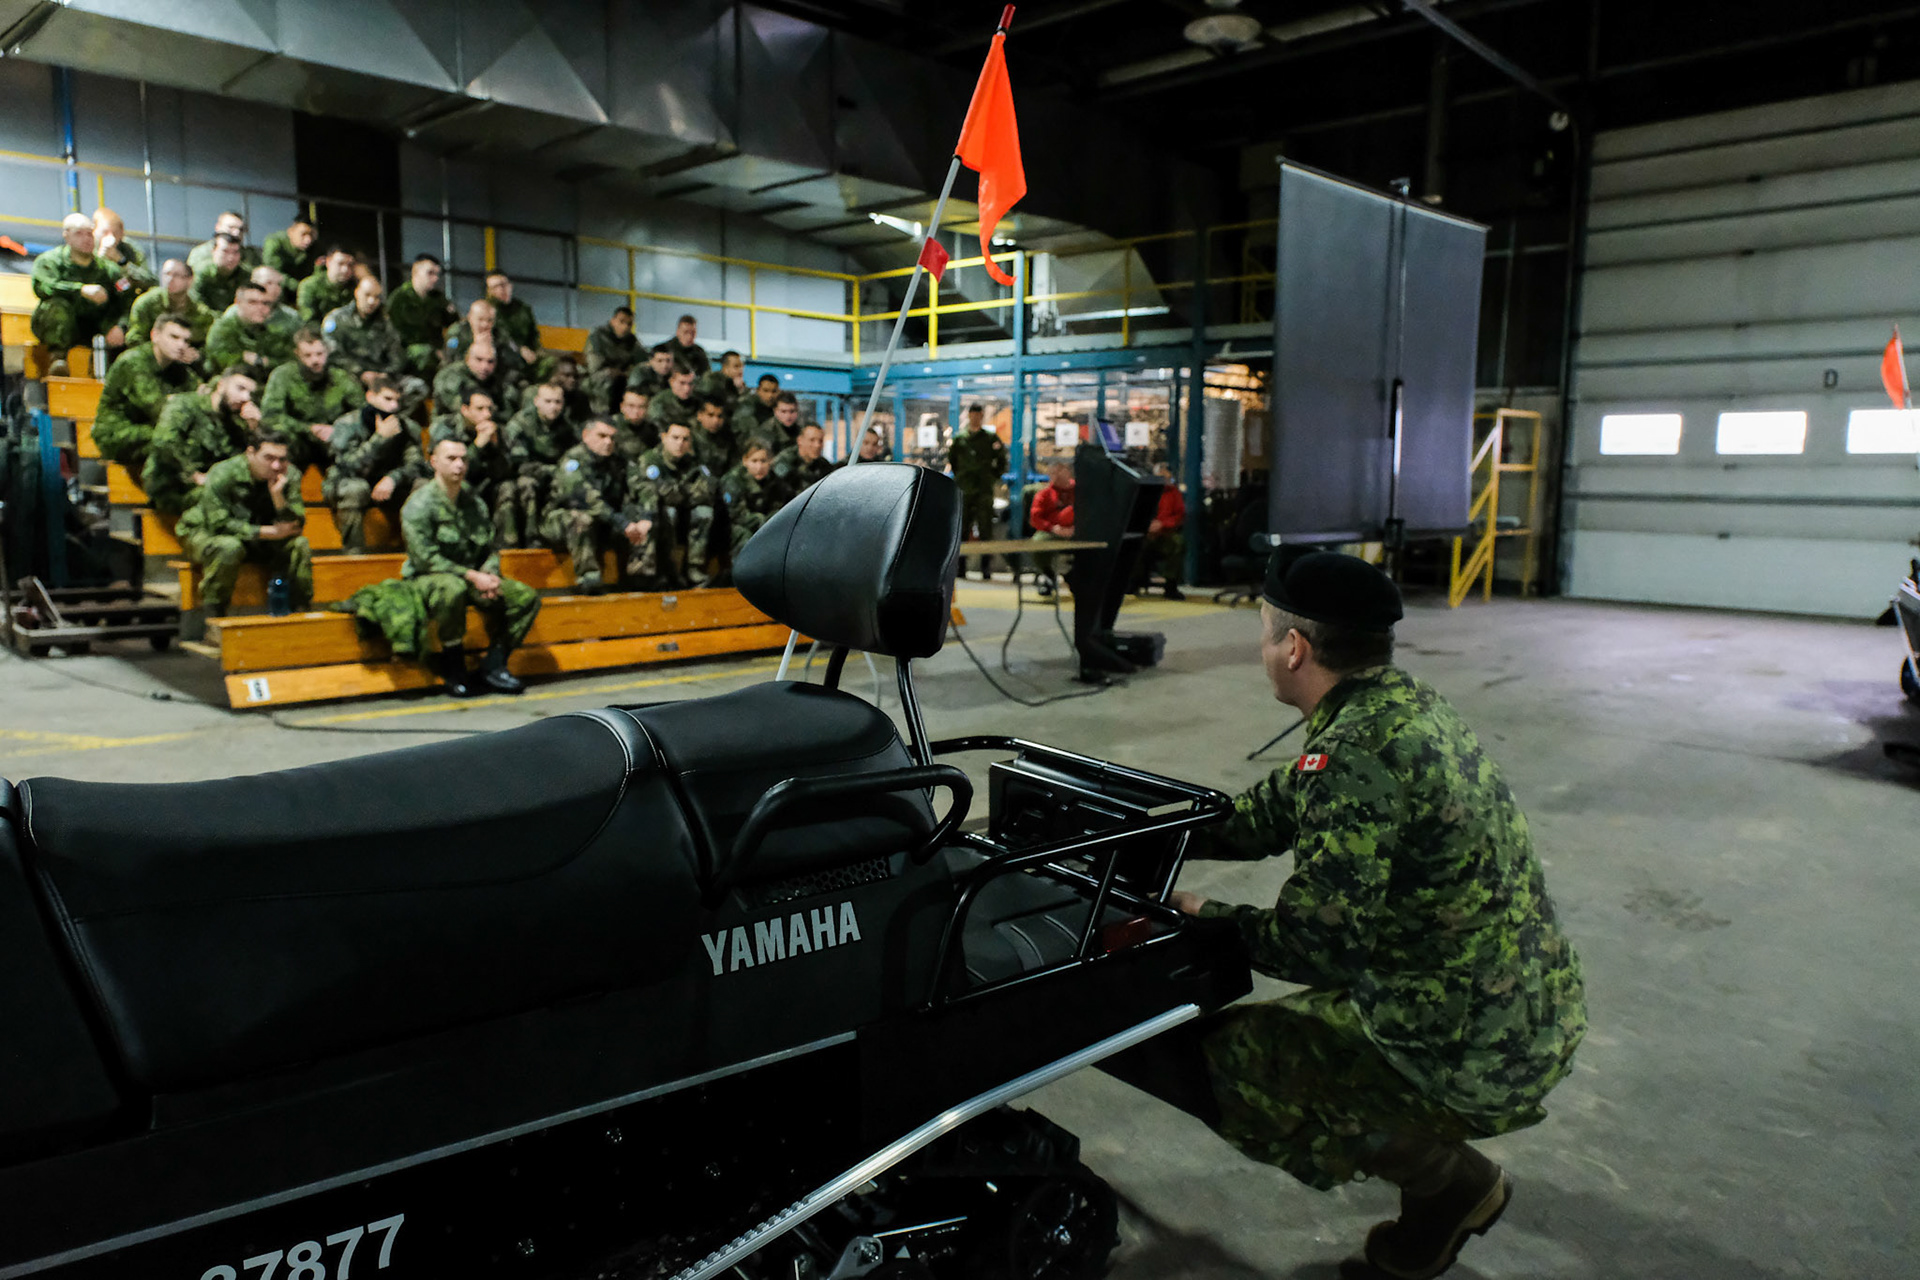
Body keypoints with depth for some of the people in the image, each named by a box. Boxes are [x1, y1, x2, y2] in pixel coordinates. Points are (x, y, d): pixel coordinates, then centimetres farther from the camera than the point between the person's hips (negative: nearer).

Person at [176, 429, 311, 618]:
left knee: (299, 545, -19)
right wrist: (270, 532, -29)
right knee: (229, 548, -38)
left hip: (255, 540, 4)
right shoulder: (223, 474, -23)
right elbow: (218, 524, -26)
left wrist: (278, 495, -34)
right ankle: (213, 615, -24)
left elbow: (295, 527, -16)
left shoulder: (289, 477, -11)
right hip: (203, 533, -4)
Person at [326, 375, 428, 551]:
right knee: (356, 487, -38)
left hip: (386, 486, 3)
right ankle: (352, 549, -26)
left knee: (422, 486, -22)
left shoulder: (404, 427, -3)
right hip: (343, 487, -3)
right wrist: (380, 438, -32)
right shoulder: (347, 425, -13)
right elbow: (348, 466, -27)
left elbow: (416, 464, -12)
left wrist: (393, 478, -33)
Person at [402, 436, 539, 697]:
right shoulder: (420, 504, -10)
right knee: (452, 588, -41)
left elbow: (490, 548, 13)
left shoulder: (474, 503, 10)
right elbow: (425, 558, -17)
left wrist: (489, 575, -10)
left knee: (527, 597, -11)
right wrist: (472, 576, -21)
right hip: (427, 579, -6)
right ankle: (453, 667, -22)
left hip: (472, 577, 6)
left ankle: (494, 663, -5)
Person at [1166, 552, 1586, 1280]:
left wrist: (1201, 918, -7)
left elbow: (1312, 942, -22)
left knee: (1226, 1063, 0)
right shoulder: (1405, 704, 3)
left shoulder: (1354, 755, -26)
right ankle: (1454, 1180, 24)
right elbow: (1278, 810, 11)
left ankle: (1446, 1182, 10)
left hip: (1476, 1055, -9)